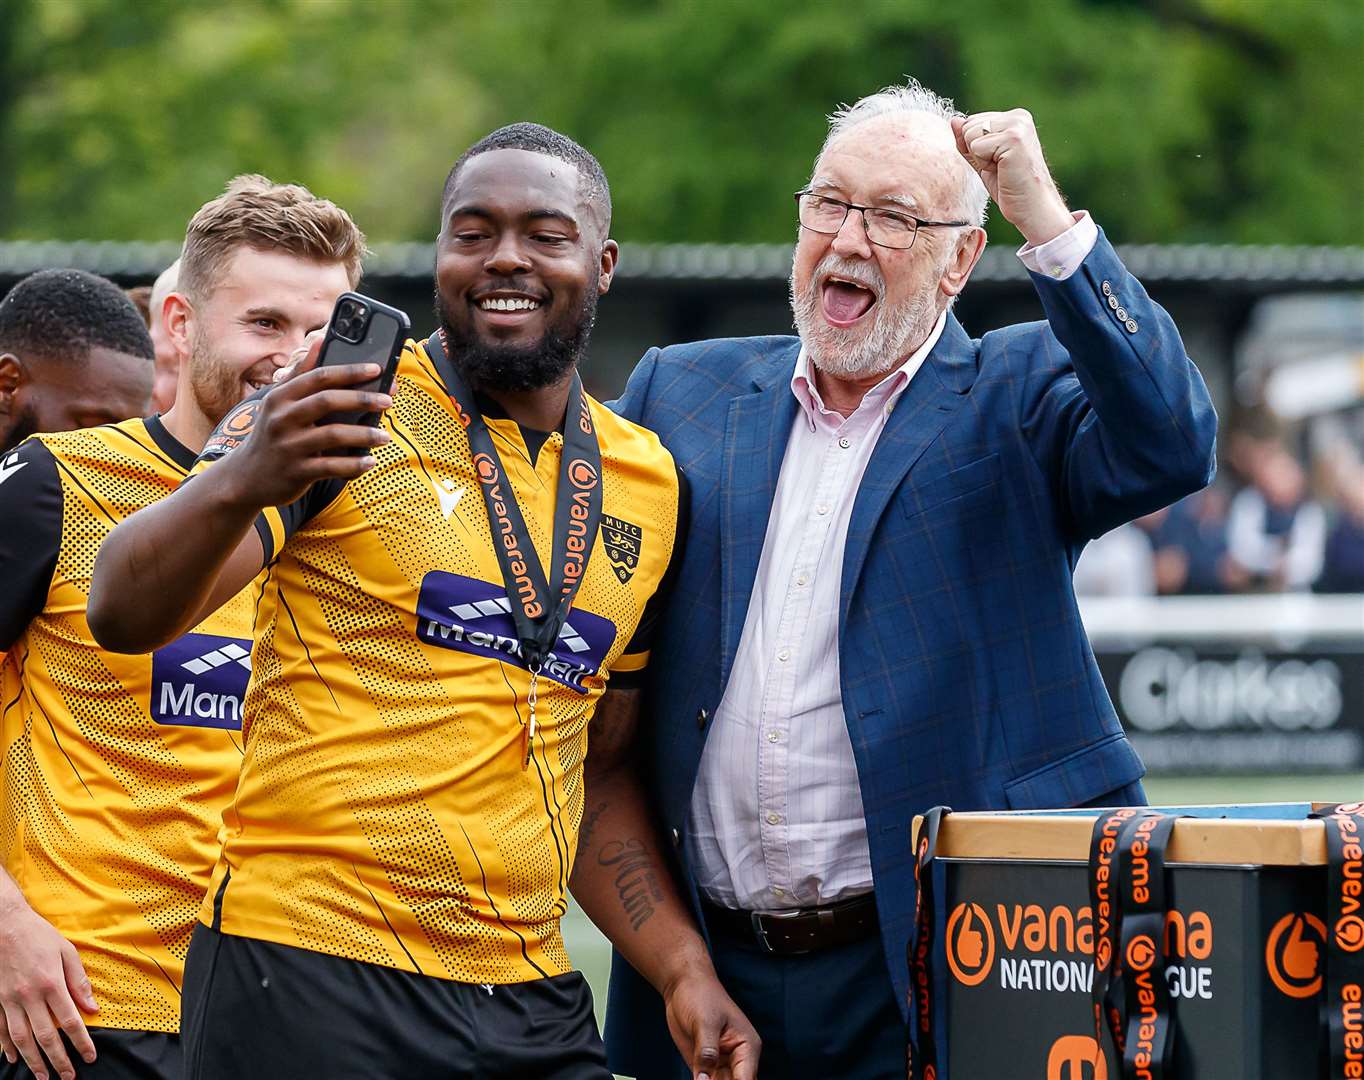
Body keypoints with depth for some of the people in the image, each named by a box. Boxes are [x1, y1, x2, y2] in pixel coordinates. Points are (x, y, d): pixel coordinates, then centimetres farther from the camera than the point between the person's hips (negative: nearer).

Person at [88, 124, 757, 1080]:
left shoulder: (649, 487, 11)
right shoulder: (350, 411, -4)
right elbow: (124, 614, -13)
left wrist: (684, 970, 7)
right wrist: (239, 483, -32)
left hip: (531, 1002, 5)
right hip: (306, 979, -5)